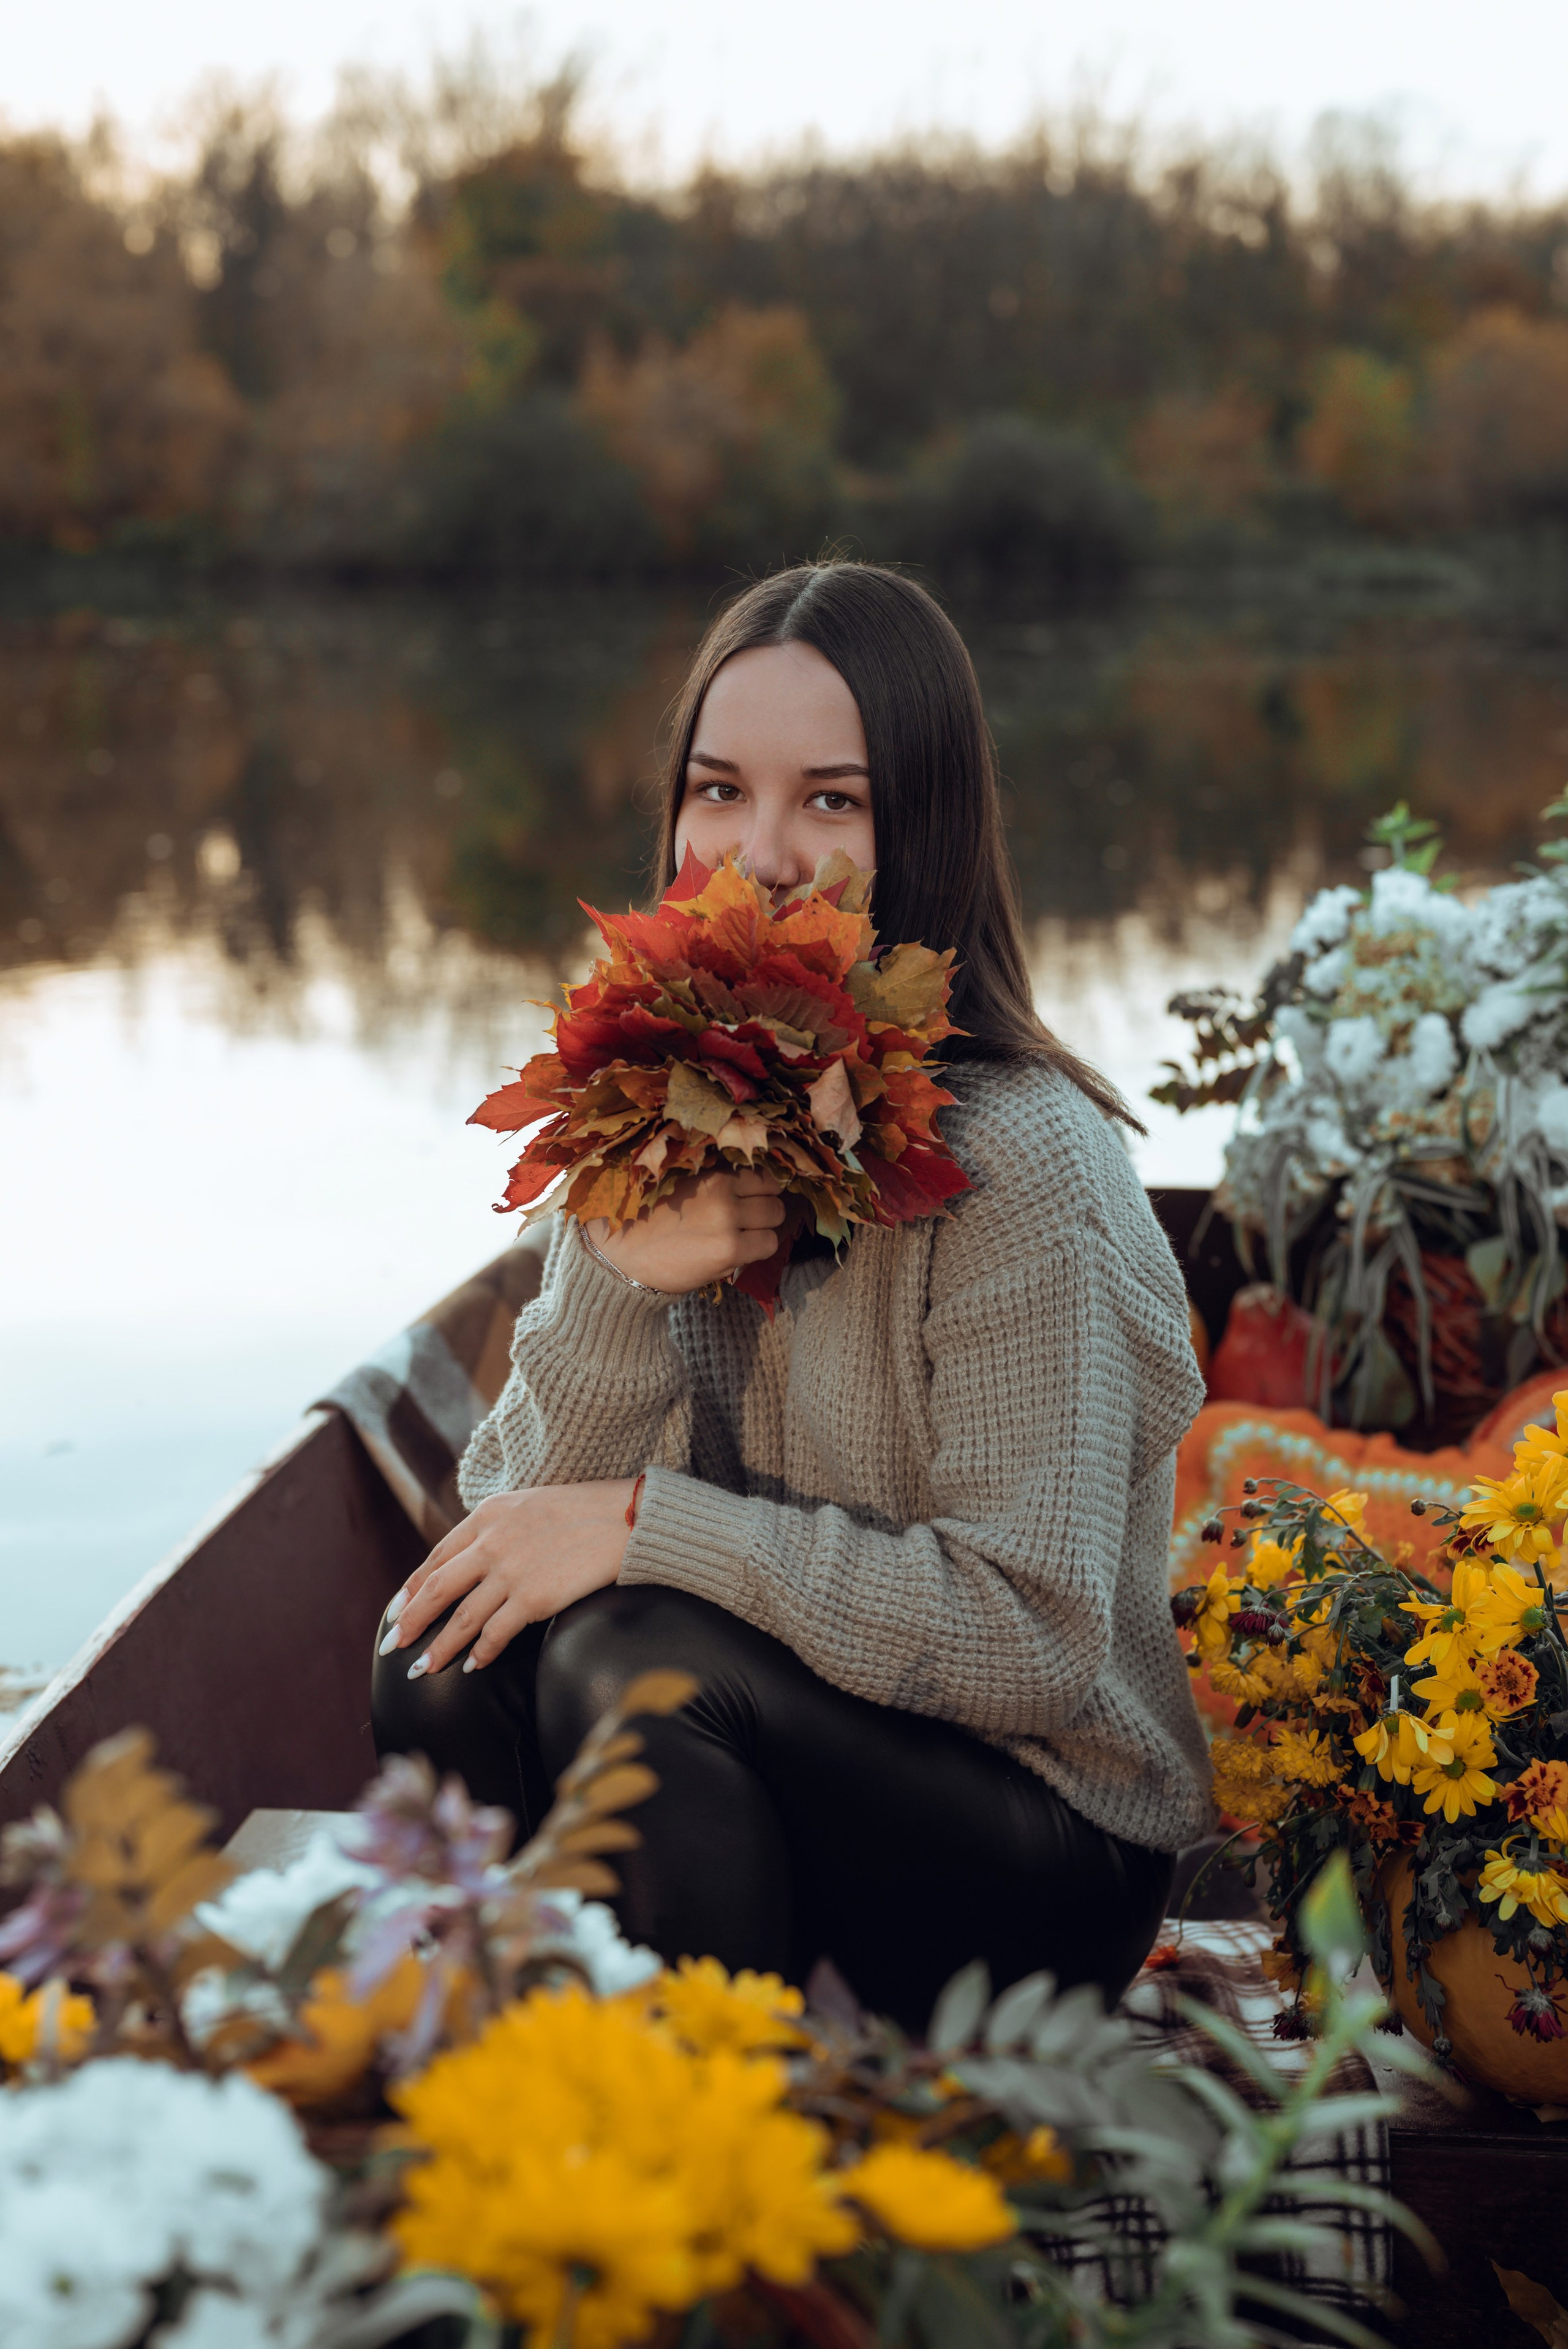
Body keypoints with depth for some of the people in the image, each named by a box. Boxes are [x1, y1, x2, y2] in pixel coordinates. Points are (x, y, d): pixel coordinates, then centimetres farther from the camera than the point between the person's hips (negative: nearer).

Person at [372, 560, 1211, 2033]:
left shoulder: (1017, 1162, -20)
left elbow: (1038, 1638, -23)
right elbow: (521, 1512, -4)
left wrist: (650, 1521, -24)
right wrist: (614, 1278, -23)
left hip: (1046, 1867, -5)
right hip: (789, 1758, 6)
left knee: (635, 1657, -28)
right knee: (446, 1650, -18)